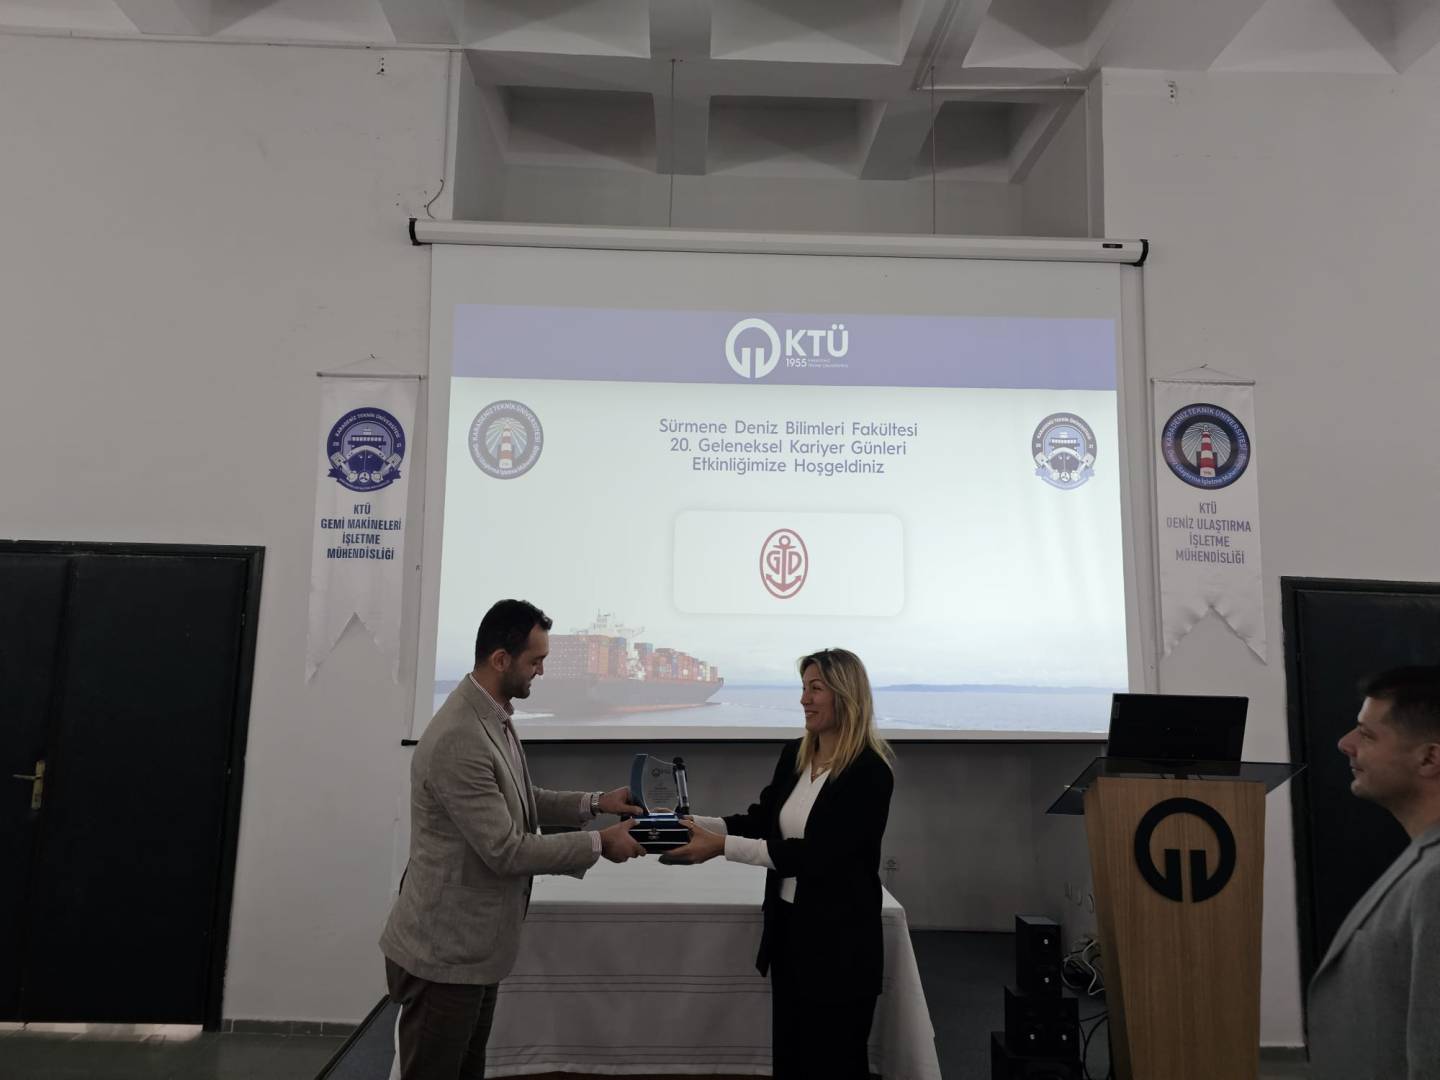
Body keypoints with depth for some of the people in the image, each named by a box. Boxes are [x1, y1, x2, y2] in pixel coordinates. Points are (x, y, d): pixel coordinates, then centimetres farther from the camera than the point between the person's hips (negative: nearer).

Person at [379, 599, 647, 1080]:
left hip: (475, 944, 9)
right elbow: (506, 850, -27)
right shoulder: (457, 740, -29)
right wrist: (599, 843, -18)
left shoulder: (495, 715, 4)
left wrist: (594, 802, 3)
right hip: (445, 952, -9)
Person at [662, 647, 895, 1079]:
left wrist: (723, 846, -27)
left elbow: (816, 853, -24)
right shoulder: (794, 755, 2)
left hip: (839, 941, -7)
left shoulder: (870, 772, -20)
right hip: (787, 928, 7)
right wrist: (694, 824, -6)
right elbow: (759, 820, 9)